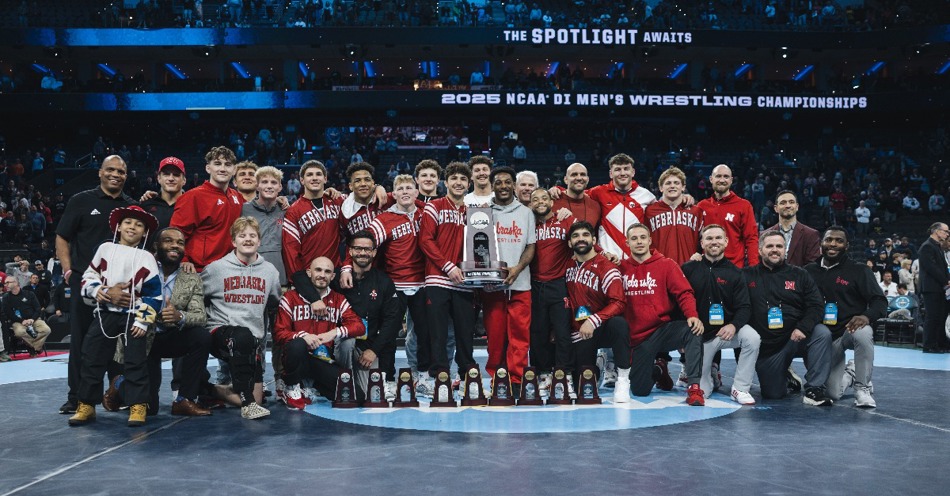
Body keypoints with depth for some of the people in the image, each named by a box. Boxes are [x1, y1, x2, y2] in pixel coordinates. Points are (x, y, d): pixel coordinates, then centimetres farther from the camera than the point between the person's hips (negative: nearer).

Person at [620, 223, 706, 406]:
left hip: (663, 329, -2)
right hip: (637, 338, 2)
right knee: (639, 390, 1)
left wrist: (692, 315, -27)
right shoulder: (621, 268, 5)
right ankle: (657, 370, 36)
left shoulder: (667, 265, 0)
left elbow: (684, 293, -8)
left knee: (692, 330, -34)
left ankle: (694, 387, -28)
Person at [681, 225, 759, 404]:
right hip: (700, 334, -1)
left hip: (726, 330, 1)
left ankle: (740, 388, -15)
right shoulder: (689, 269, -2)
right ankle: (710, 375, 36)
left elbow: (744, 307, -5)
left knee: (752, 338, -32)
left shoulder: (734, 273, 1)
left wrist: (734, 325, -26)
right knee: (700, 391, -3)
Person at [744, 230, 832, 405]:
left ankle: (814, 390, -20)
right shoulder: (748, 276, 3)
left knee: (822, 333, -30)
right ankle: (785, 377, 38)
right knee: (773, 395, 0)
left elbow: (816, 305, -3)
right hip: (766, 346, 0)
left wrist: (803, 328, -19)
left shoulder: (799, 275, 6)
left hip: (795, 337, 0)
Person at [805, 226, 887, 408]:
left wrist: (867, 316, -28)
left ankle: (862, 388, -18)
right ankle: (847, 377, 35)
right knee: (833, 393, -5)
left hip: (850, 329, -2)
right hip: (824, 336, 2)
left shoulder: (858, 270, -1)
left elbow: (880, 301, -7)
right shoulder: (810, 270, 5)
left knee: (863, 333, -40)